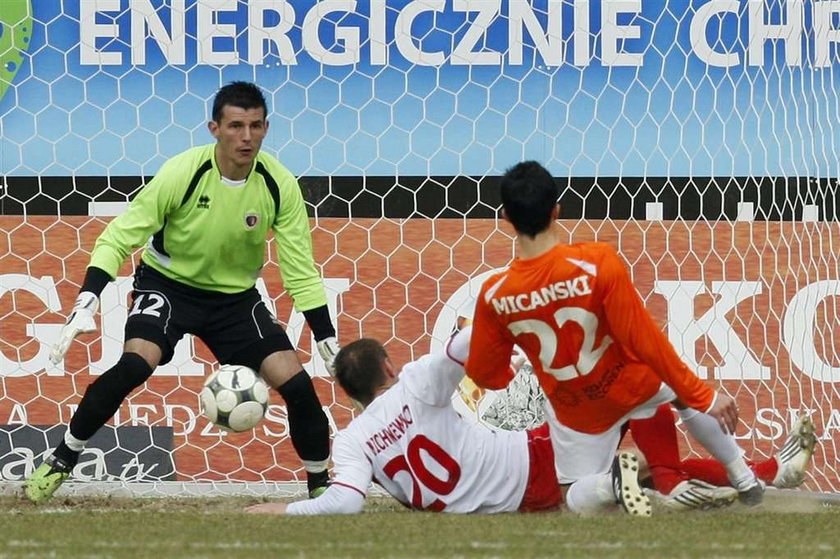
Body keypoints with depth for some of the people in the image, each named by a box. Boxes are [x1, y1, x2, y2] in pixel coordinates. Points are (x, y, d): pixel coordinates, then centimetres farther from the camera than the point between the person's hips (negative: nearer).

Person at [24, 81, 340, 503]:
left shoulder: (279, 185, -17)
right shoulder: (182, 173, -25)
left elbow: (301, 270, -7)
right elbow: (119, 238, -19)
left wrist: (328, 341, -10)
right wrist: (86, 303, -30)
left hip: (236, 295, 3)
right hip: (168, 282, -3)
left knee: (296, 383, -12)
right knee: (136, 362, -28)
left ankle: (320, 483, 11)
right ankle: (62, 460, -12)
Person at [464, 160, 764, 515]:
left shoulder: (494, 296, -21)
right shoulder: (598, 263, -30)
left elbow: (486, 375, -6)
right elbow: (644, 340, -26)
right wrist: (704, 397, -17)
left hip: (577, 415, 0)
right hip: (634, 384, 0)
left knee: (578, 502, 15)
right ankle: (743, 478, 31)